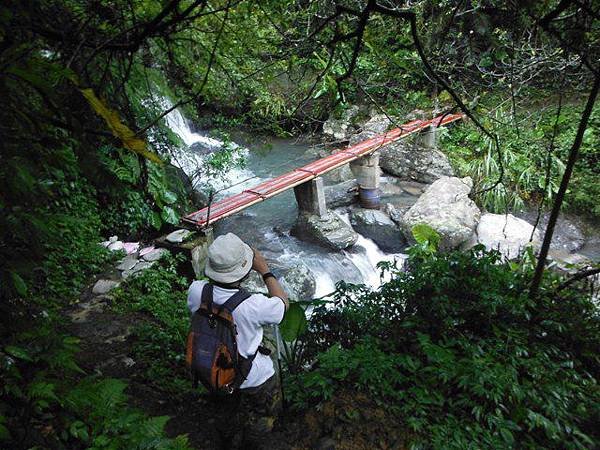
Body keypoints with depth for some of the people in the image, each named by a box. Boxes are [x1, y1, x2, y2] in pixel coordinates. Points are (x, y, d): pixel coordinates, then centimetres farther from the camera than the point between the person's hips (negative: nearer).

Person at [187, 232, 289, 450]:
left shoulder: (196, 291, -27)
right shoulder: (253, 306, -39)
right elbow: (283, 303, -16)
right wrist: (264, 269, -13)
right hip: (253, 379, -4)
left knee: (225, 414, 35)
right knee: (257, 420, 29)